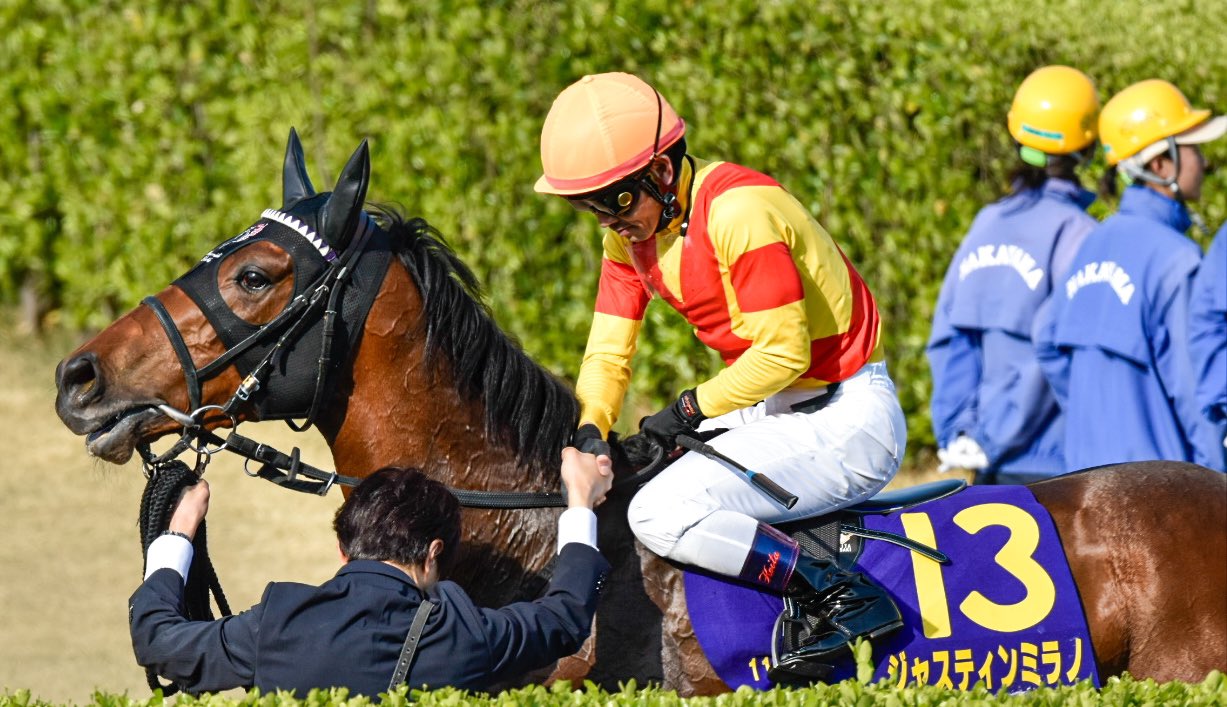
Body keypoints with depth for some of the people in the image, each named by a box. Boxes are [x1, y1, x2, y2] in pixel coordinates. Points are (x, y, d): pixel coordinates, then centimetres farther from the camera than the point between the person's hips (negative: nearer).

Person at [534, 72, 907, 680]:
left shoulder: (739, 212, -22)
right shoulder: (630, 226, 5)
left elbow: (783, 352, -22)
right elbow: (607, 353, 5)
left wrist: (691, 410, -15)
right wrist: (589, 431, -13)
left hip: (845, 417, -10)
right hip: (773, 410, 10)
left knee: (662, 514, -24)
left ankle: (847, 600, -19)